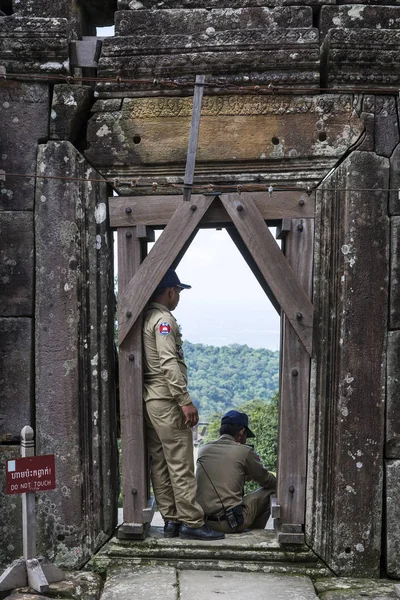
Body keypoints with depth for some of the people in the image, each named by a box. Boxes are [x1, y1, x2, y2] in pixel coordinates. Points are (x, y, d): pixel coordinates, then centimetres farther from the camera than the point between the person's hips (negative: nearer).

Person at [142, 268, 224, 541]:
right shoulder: (164, 319, -11)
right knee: (181, 465, -6)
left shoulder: (146, 318, 16)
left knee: (160, 464, 9)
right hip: (166, 400, -9)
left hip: (150, 400, 9)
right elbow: (169, 364, -20)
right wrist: (186, 401, -19)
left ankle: (171, 520, 15)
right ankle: (192, 523, -2)